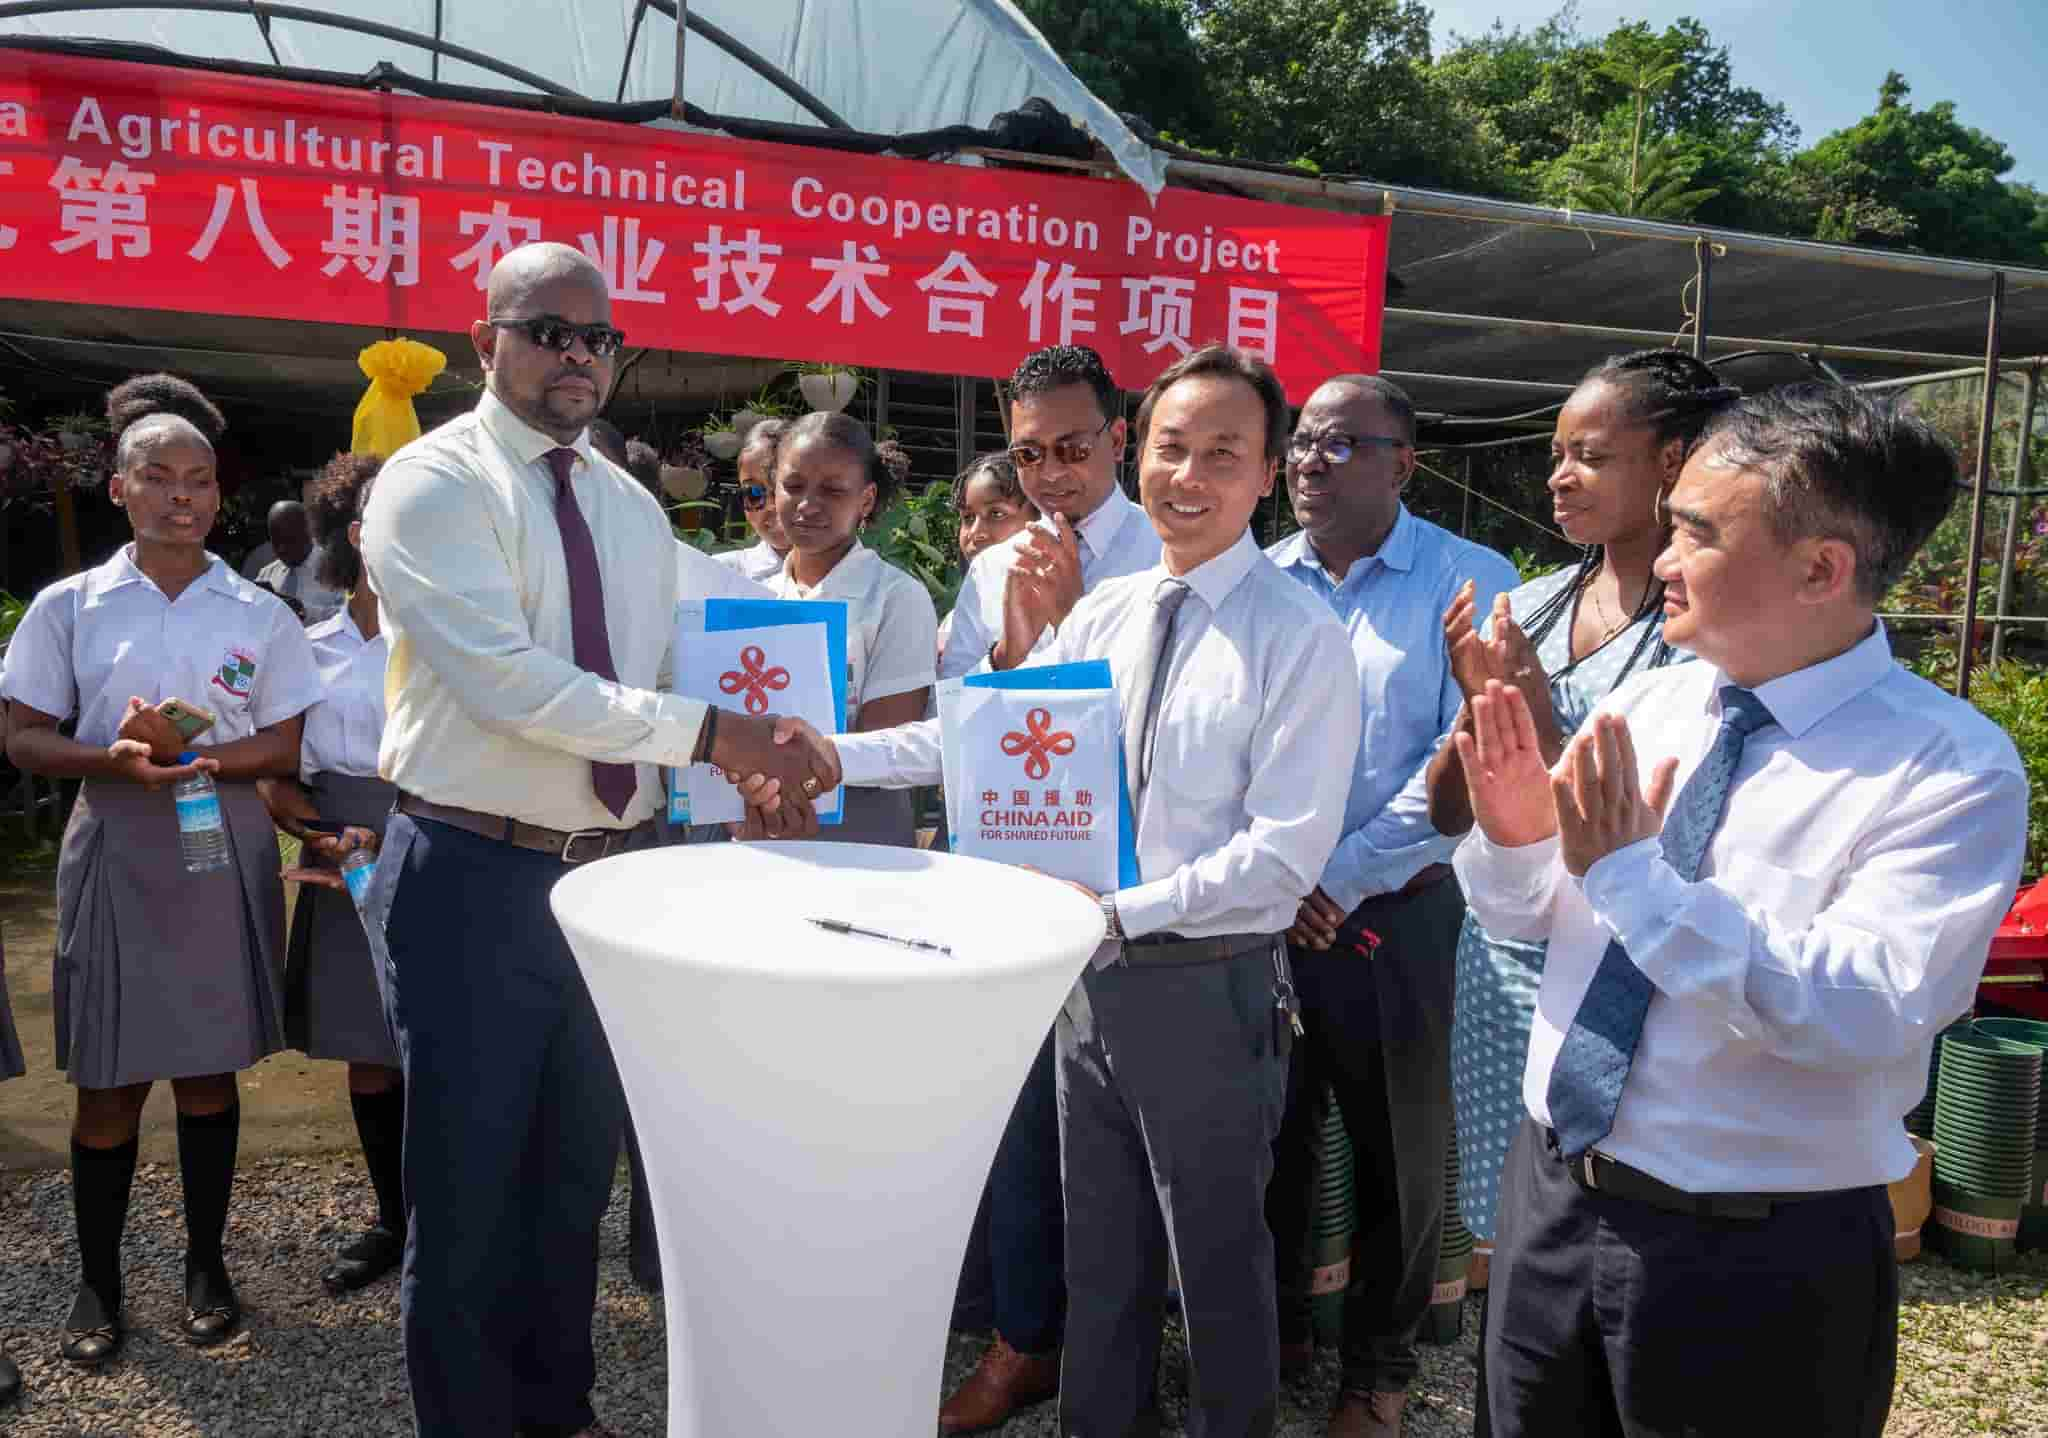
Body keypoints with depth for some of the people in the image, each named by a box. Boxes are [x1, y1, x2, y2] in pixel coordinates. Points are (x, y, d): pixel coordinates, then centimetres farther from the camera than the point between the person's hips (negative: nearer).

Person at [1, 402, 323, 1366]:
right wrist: (120, 760, -17)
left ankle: (205, 1265, 23)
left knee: (210, 1069, 8)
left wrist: (189, 753, -15)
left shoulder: (260, 616, 4)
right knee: (109, 1083, 4)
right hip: (116, 852, -1)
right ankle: (97, 1284, 21)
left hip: (224, 853, 1)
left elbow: (284, 747, 3)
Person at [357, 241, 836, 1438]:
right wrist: (710, 732, -23)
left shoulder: (635, 508, 13)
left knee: (577, 1174, 19)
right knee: (469, 1190, 7)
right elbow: (512, 682, -22)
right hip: (475, 879, -6)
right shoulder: (434, 482, -9)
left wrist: (757, 774, -7)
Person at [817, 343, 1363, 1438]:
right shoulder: (1103, 612, 4)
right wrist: (835, 752, -1)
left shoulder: (1300, 639, -15)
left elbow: (1282, 856, -20)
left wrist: (1122, 907, -21)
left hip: (1210, 989, -6)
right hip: (1093, 972, 6)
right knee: (1100, 1256, 23)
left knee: (1220, 1263, 15)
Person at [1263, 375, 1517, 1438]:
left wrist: (1340, 880, -15)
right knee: (1267, 1137, 16)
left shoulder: (1470, 583, -5)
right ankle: (1271, 1334, 38)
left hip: (1393, 918, -3)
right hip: (1256, 911, 3)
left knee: (1398, 1154, 11)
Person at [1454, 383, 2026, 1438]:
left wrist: (1630, 872, -30)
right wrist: (1513, 836, -15)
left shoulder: (1952, 769, -16)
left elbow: (1865, 1016, -28)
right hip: (1551, 1198, 5)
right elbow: (1524, 917, 6)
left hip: (1756, 1270, -5)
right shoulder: (1648, 699, 0)